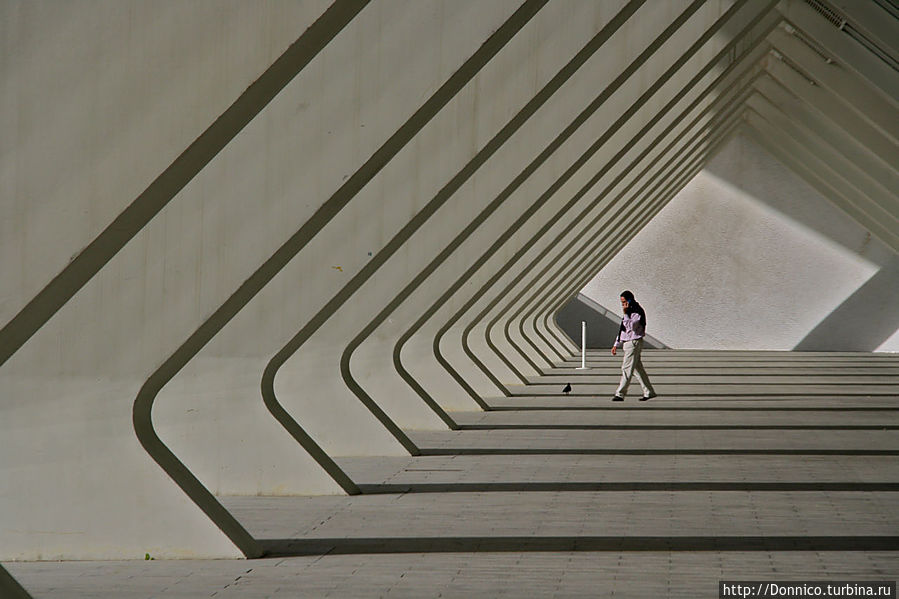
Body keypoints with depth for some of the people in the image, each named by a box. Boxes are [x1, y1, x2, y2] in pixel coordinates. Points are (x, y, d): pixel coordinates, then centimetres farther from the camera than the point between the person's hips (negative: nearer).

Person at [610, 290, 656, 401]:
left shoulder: (637, 312, -13)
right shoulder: (629, 312, 17)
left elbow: (631, 327, -26)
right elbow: (622, 329, 22)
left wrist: (625, 314, -21)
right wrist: (616, 345, 21)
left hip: (634, 343, -10)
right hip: (627, 343, 10)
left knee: (627, 369, -9)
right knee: (638, 369, 12)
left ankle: (620, 394, -9)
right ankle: (649, 392, 17)